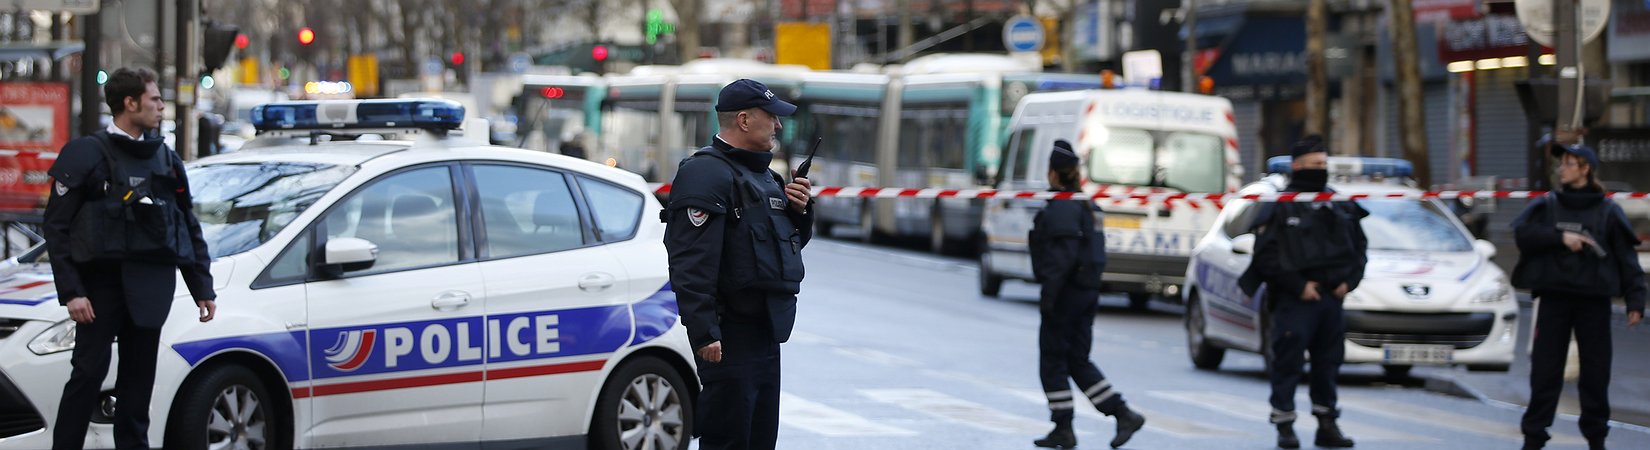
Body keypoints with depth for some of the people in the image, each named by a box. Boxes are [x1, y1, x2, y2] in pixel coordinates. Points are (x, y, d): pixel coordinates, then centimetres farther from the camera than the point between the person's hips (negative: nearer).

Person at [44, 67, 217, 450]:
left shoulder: (166, 159, 14)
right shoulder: (86, 154, -2)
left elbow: (190, 228, 19)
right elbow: (57, 227, -5)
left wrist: (202, 288, 12)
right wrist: (71, 292, -13)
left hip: (150, 286, 5)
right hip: (101, 283, -5)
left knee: (139, 379, 7)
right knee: (88, 373, -8)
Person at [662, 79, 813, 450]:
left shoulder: (762, 175, 19)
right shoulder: (708, 173, -13)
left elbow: (790, 240, 30)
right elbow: (690, 263, -21)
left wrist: (801, 210, 8)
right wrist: (704, 332, -26)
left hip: (765, 332, 10)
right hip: (730, 335, -10)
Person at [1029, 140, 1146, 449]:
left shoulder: (1060, 207, -15)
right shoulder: (1083, 204, 16)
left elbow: (1062, 256, -22)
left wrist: (1048, 295, -21)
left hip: (1066, 294, -9)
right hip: (1087, 292, 9)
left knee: (1052, 361, 1)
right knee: (1078, 361, 12)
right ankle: (1124, 415, 5)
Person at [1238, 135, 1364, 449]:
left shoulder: (1342, 207, 14)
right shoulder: (1280, 206, -4)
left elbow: (1359, 247, 19)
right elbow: (1266, 253, -10)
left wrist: (1348, 281, 3)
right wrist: (1298, 285, -15)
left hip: (1332, 297, 5)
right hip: (1294, 301, -5)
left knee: (1329, 362, 9)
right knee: (1288, 363, -6)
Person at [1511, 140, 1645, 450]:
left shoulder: (1608, 212, 2)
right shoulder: (1546, 206, 8)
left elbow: (1626, 258, 0)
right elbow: (1521, 232, -7)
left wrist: (1635, 301, -8)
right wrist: (1560, 237, -19)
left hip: (1594, 301, -1)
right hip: (1554, 299, 1)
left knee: (1595, 372, 4)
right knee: (1544, 371, 0)